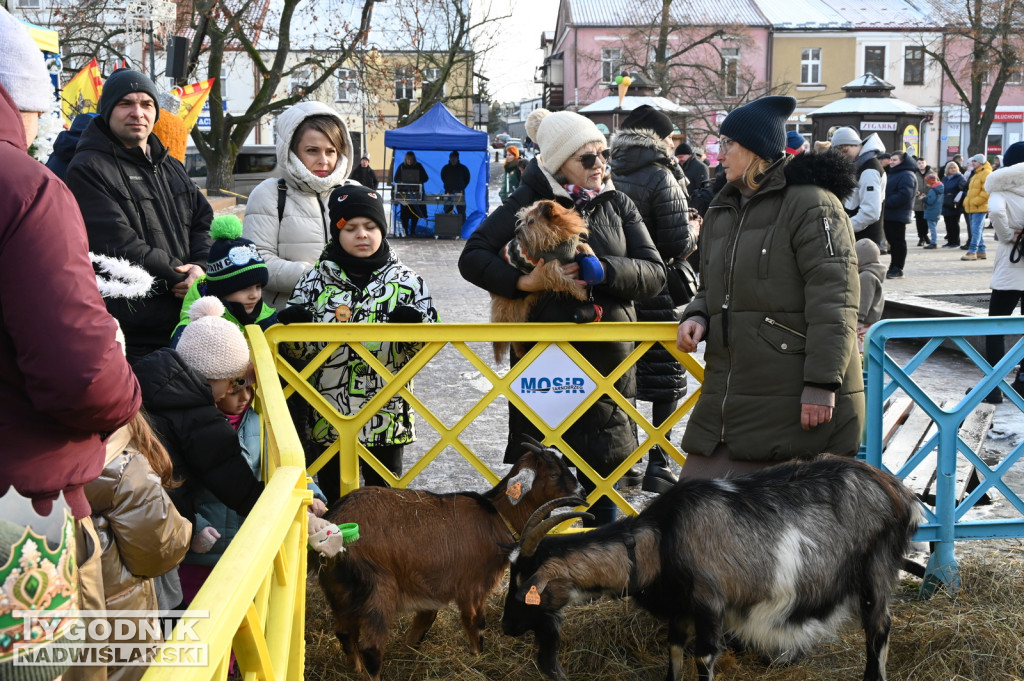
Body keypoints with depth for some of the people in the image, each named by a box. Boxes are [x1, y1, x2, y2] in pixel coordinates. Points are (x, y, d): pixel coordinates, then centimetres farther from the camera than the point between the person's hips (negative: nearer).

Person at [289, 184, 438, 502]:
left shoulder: (407, 281, 1)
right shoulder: (315, 281, 2)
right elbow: (296, 345, 3)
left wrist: (412, 327, -21)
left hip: (388, 415, 0)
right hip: (329, 415, 0)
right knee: (332, 497, 12)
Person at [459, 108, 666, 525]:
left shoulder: (618, 205, 9)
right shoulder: (528, 203, -1)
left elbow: (654, 272, 0)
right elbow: (472, 258, -3)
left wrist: (604, 270, -18)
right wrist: (521, 282, -18)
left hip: (608, 361, 3)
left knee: (602, 467, 10)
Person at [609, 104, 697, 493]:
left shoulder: (610, 175, 2)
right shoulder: (661, 177, -13)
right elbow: (677, 243, -16)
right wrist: (694, 233, 5)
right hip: (659, 294, -5)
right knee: (666, 379, 5)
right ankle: (658, 465, 7)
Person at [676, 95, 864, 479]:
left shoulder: (811, 203, -9)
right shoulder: (721, 211, 19)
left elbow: (833, 301, -15)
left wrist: (822, 384, -20)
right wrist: (698, 316, 5)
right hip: (729, 398, 8)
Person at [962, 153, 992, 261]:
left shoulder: (986, 173, -10)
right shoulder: (975, 174, 22)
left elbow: (987, 191, -19)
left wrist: (975, 201, -20)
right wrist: (967, 201, 14)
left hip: (980, 207, -10)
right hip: (972, 207, 10)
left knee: (976, 230, -12)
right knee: (977, 230, 11)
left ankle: (972, 252, -15)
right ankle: (982, 252, 16)